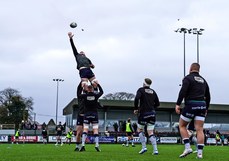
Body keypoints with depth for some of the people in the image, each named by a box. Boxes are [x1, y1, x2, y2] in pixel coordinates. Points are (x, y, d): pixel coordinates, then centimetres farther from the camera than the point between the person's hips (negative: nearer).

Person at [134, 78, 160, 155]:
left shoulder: (141, 90, -1)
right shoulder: (153, 92, 12)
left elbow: (137, 98, -19)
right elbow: (157, 103, 12)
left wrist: (136, 109, -7)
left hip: (143, 113, -4)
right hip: (152, 113, 4)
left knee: (140, 130, 15)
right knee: (151, 133, 4)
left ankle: (144, 147, 4)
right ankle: (155, 150, -8)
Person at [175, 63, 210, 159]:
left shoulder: (188, 78, 0)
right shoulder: (203, 80, 19)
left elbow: (183, 91, -15)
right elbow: (208, 96, 21)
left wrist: (178, 104, -18)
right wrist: (206, 108, 29)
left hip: (191, 105, -5)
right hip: (202, 105, 5)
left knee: (182, 125, 10)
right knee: (199, 129, 2)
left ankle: (187, 147, -3)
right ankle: (200, 153, -4)